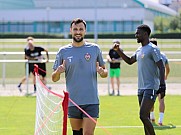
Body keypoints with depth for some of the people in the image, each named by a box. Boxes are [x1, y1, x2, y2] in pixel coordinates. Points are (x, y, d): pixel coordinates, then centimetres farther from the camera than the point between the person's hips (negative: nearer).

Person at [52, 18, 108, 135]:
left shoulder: (94, 49, 5)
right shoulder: (63, 52, 5)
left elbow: (105, 71, 12)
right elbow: (54, 79, 8)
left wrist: (102, 72, -11)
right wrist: (58, 72, -15)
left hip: (91, 101, -2)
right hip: (73, 102, 2)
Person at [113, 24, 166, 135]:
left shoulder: (152, 49, -10)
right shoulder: (139, 50, 16)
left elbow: (161, 67, -15)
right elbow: (130, 61, 32)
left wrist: (162, 86, -21)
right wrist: (118, 51, 20)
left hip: (151, 88, -9)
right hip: (141, 88, 9)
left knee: (143, 116, -17)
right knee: (145, 117, 9)